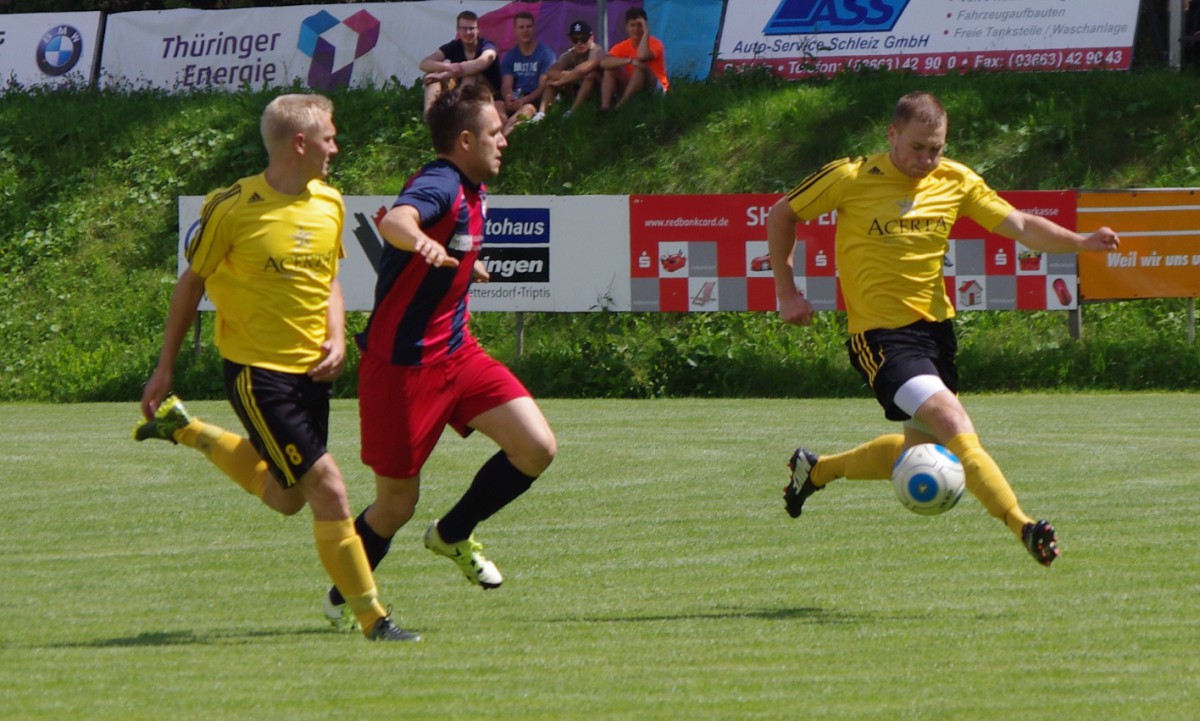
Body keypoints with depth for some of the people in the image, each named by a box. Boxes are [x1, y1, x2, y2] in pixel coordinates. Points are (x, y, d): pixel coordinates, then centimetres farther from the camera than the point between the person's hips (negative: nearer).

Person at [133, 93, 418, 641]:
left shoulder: (330, 205, 5)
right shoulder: (232, 208, -13)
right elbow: (192, 283, -2)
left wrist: (336, 337, 0)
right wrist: (164, 369, 3)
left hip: (309, 370, 7)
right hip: (256, 369, -7)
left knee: (286, 498, 19)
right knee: (328, 491, -13)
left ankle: (185, 431, 37)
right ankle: (371, 617, -4)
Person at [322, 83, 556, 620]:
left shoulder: (472, 192, 10)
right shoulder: (439, 185, -19)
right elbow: (395, 220, -43)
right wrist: (420, 240, -65)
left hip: (456, 353, 8)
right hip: (402, 364, -8)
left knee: (537, 448, -6)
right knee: (397, 504, 0)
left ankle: (453, 535, 16)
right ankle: (344, 599, 25)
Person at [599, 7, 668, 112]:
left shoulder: (655, 44, -10)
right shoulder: (623, 47, 1)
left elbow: (642, 56, -35)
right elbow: (604, 63, -19)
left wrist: (646, 31, -23)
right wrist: (630, 61, -33)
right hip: (632, 92, 4)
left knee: (641, 65, -31)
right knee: (610, 68, -14)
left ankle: (619, 107, -39)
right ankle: (605, 108, -31)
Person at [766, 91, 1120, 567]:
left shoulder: (955, 182, 2)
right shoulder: (851, 179, -9)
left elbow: (1020, 226, -2)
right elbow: (781, 215, 4)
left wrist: (1080, 242, -19)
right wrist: (787, 292, 0)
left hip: (935, 328, 7)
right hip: (880, 335, -7)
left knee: (923, 449, 16)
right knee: (955, 426, -23)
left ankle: (816, 470, 37)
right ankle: (1024, 529, -32)